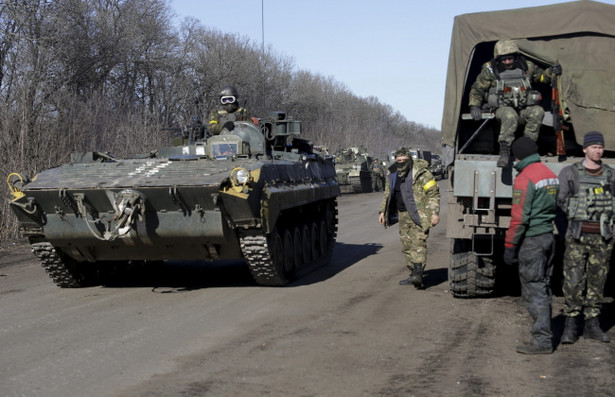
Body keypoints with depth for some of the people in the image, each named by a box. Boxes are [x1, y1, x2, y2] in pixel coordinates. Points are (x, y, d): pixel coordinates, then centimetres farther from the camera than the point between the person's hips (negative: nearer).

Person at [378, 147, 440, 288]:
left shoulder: (421, 173, -9)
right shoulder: (393, 175, 11)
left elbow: (433, 193, -10)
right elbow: (387, 194, 23)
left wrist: (435, 213, -16)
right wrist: (382, 211, 15)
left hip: (419, 214, -7)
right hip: (403, 215, 7)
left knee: (418, 243, -15)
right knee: (406, 245, 8)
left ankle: (418, 275, -23)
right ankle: (414, 273, 19)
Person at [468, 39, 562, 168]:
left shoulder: (527, 66, 7)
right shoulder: (490, 70, 2)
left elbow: (541, 75, 22)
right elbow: (477, 89, 11)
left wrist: (550, 72, 1)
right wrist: (475, 107, 0)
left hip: (524, 109, 3)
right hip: (503, 109, -3)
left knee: (538, 111, -29)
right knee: (510, 116, -39)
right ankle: (504, 152, -37)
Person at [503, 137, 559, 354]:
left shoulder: (524, 178, -16)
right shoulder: (550, 174, 11)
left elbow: (519, 217, -19)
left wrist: (509, 246, -14)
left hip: (532, 239, -9)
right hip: (548, 236, 9)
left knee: (533, 290, -5)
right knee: (543, 289, 16)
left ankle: (542, 340, -4)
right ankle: (544, 335, 24)